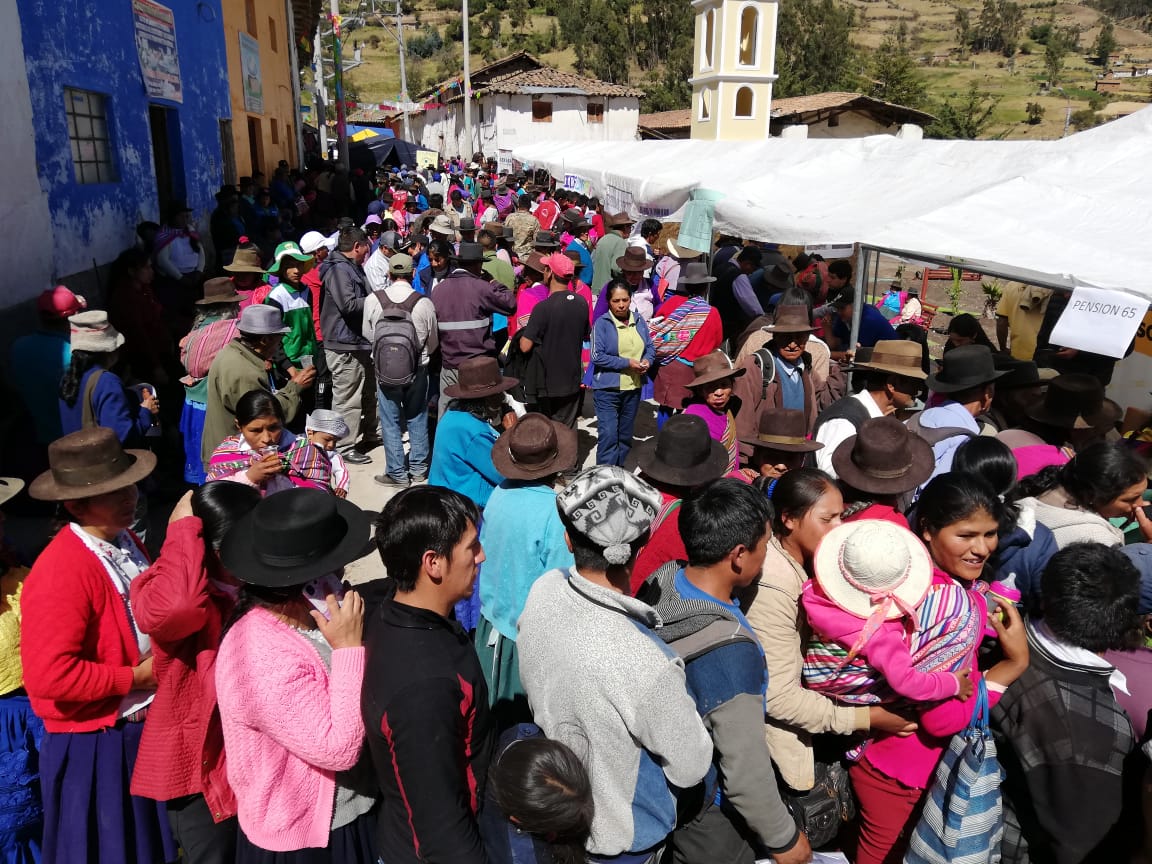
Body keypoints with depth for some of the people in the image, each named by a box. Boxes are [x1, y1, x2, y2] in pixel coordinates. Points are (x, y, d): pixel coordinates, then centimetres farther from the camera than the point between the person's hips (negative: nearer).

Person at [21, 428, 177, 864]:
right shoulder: (61, 573, -26)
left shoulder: (125, 542, 1)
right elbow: (49, 676, -30)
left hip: (146, 727, 8)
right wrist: (136, 677, -20)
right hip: (95, 748, -7)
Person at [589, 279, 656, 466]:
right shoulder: (602, 323, -10)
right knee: (608, 435, -10)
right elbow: (597, 356, -15)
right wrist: (627, 363, -19)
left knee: (625, 435, 16)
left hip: (634, 387, 6)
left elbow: (650, 347, 14)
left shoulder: (639, 321, 6)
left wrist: (648, 360, -9)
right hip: (607, 388, -5)